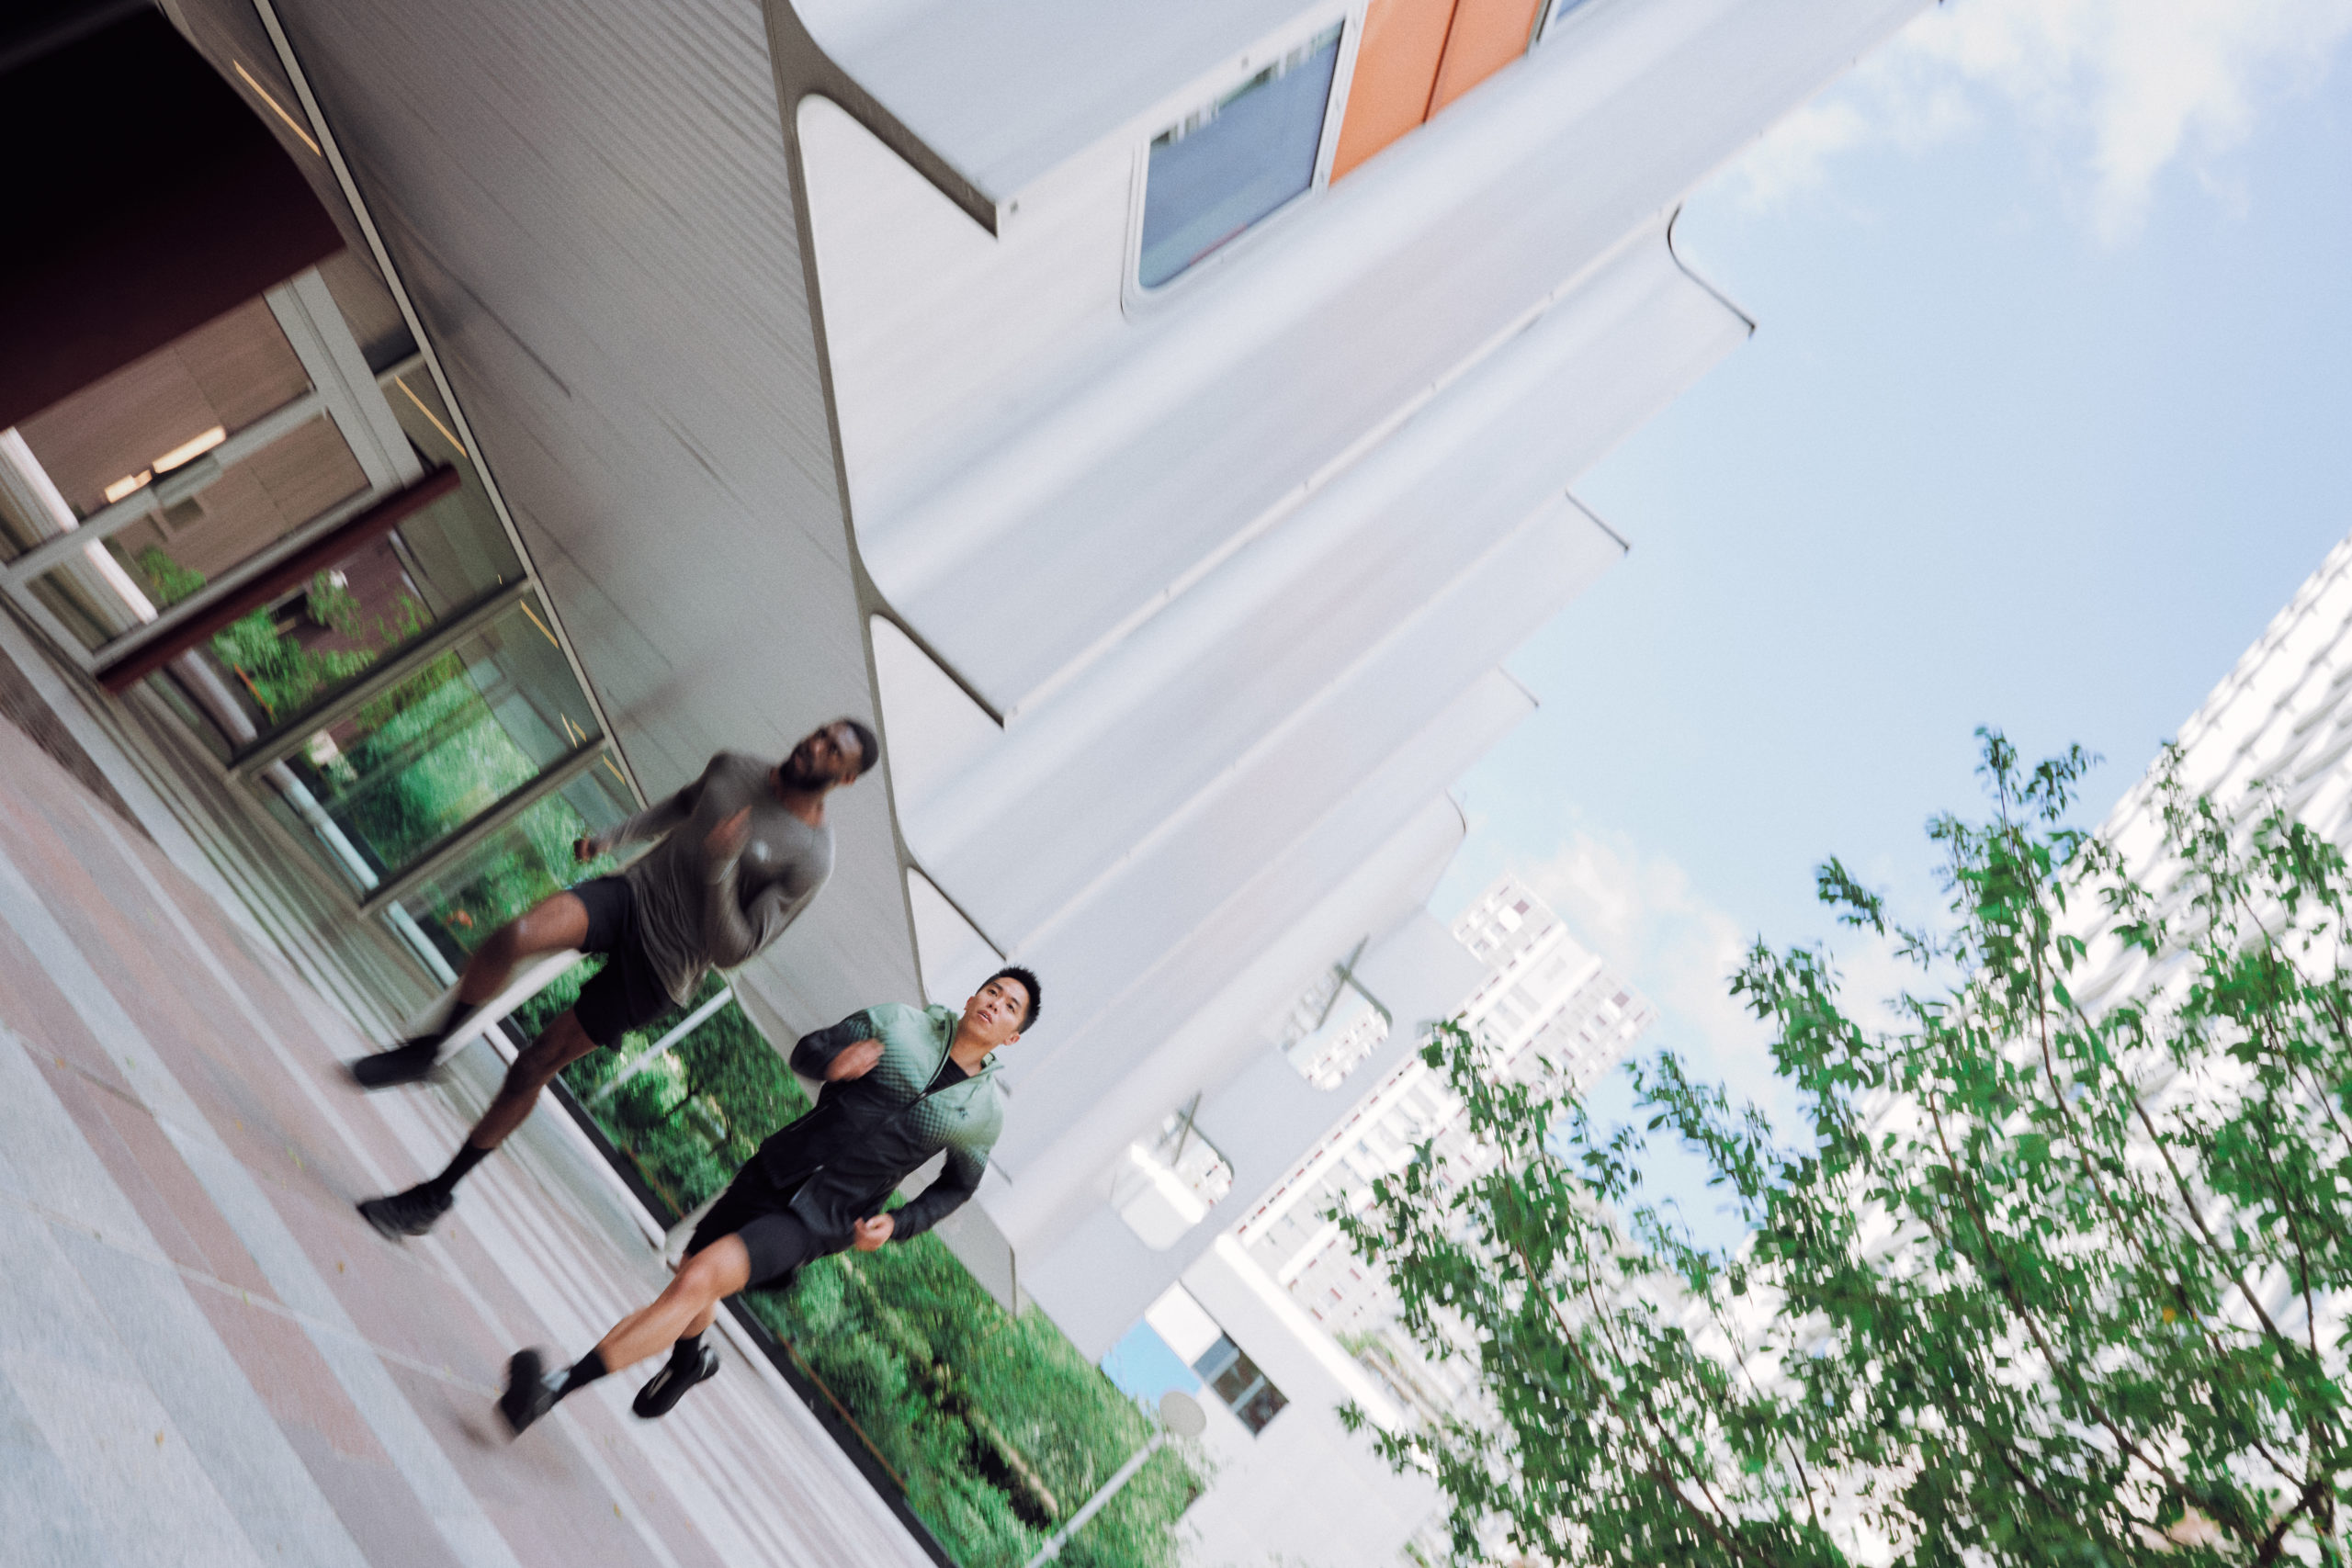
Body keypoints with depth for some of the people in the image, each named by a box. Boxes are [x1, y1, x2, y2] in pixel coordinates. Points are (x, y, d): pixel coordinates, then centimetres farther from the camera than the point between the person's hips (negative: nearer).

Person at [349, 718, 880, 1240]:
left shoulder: (810, 859, -17)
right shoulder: (732, 768, -1)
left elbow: (730, 952, -16)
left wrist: (720, 870, -29)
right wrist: (613, 837, 12)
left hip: (659, 965, -3)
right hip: (633, 892, 4)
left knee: (533, 1067, 2)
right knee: (516, 936, -29)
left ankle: (438, 1191, 23)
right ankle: (428, 1049, -3)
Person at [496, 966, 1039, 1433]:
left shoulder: (984, 1111, -3)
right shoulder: (898, 1024, -2)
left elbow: (958, 1185, 12)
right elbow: (805, 1050, 6)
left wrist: (898, 1224, -3)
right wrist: (831, 1062, -18)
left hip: (822, 1218, -4)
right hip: (775, 1172, 4)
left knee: (699, 1280, -21)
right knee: (691, 1277, 20)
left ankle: (556, 1387, -20)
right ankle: (690, 1361, 56)